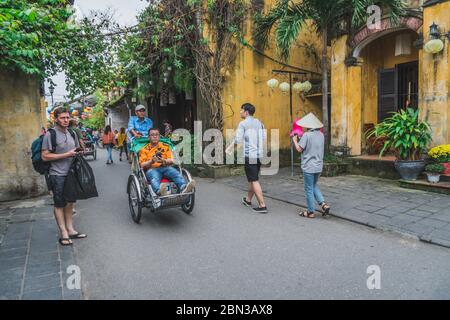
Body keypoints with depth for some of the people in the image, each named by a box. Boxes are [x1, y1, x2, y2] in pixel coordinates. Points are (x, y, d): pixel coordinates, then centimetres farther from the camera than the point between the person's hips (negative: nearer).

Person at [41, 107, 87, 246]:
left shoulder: (72, 133, 11)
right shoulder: (50, 134, -10)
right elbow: (45, 156, -15)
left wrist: (78, 152, 3)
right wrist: (66, 154, -18)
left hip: (71, 173, 6)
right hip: (57, 175, -6)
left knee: (69, 203, 12)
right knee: (59, 205, 2)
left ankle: (70, 229, 21)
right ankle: (63, 233, 8)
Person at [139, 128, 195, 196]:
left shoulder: (165, 147, 20)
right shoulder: (144, 150, 14)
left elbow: (171, 161, 10)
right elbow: (142, 165, 4)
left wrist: (163, 161, -13)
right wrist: (152, 161, -16)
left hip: (165, 168, 3)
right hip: (152, 169, -2)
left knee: (175, 172, -30)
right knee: (154, 177, -38)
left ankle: (183, 188, -57)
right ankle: (159, 191, -70)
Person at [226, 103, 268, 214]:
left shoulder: (243, 124, -8)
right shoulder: (259, 123, 11)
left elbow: (238, 140, -11)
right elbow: (264, 137, 13)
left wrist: (229, 149, 3)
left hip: (249, 155, -7)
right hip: (259, 154, 7)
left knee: (254, 181, -4)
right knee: (253, 178, 19)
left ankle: (262, 206, -6)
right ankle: (248, 200, 35)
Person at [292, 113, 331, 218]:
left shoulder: (307, 135, -16)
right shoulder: (321, 135, 5)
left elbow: (299, 149, -12)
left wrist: (295, 140, 4)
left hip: (309, 167, -7)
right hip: (318, 166, 7)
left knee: (309, 189, 5)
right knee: (314, 186, 24)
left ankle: (311, 212, 14)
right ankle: (323, 204, 12)